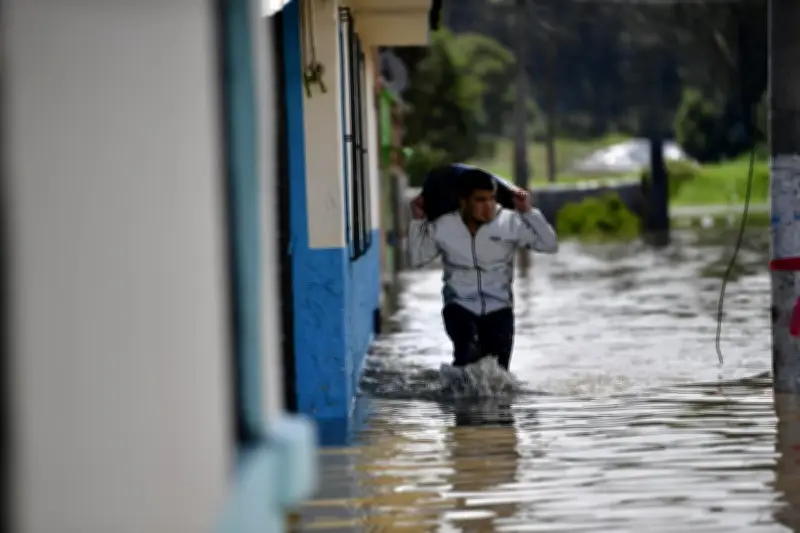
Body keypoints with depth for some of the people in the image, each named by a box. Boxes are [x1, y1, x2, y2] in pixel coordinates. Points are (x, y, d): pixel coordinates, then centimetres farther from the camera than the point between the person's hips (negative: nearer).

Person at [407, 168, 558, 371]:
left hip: (498, 308, 1)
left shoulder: (510, 223, -8)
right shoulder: (443, 227, -4)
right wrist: (417, 221, -2)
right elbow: (416, 260, 9)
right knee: (468, 353, -29)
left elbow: (550, 246, -8)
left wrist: (528, 212, -16)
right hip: (460, 306, -1)